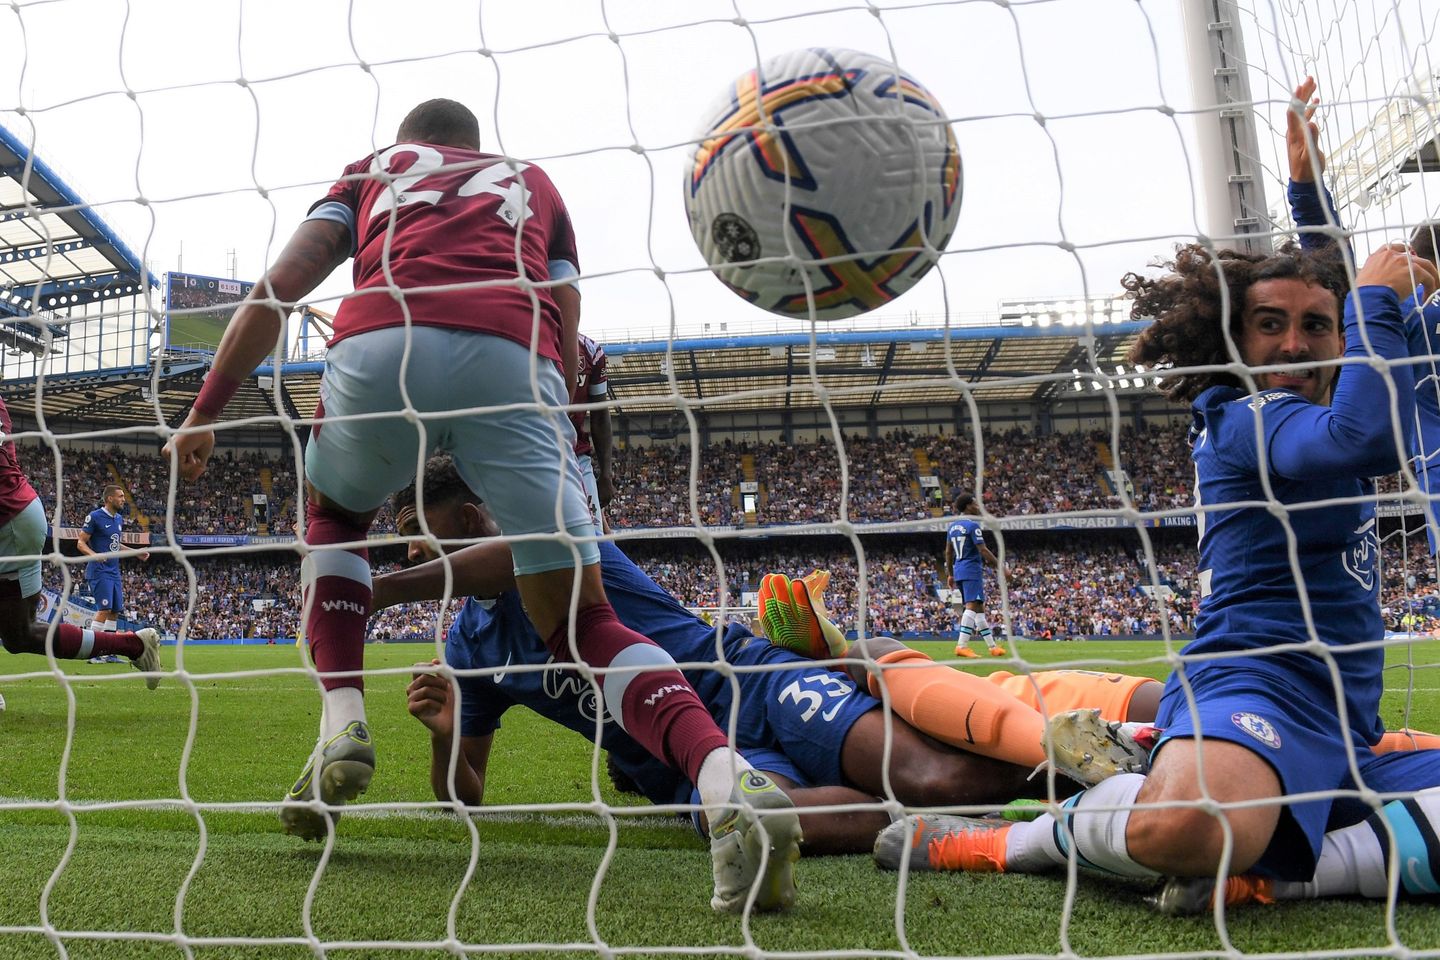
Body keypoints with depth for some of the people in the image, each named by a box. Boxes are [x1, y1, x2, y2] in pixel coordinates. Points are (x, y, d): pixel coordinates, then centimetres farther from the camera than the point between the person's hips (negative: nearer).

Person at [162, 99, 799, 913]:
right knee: (581, 622, 5)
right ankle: (729, 779, -20)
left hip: (379, 347, 0)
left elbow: (276, 290, 20)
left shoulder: (372, 169, 35)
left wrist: (203, 415, 25)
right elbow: (566, 344, 25)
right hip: (512, 359, 1)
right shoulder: (533, 182, 37)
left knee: (334, 515, 32)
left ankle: (343, 727, 13)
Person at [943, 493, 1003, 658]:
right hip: (972, 571, -9)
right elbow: (983, 550, -14)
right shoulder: (973, 525, -11)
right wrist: (1000, 567, -8)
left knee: (979, 607, 13)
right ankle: (962, 646, -20)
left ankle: (991, 646, 18)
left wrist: (951, 574, 23)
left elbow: (948, 553, 16)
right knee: (972, 606, -12)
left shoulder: (953, 526, 14)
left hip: (958, 571, 9)